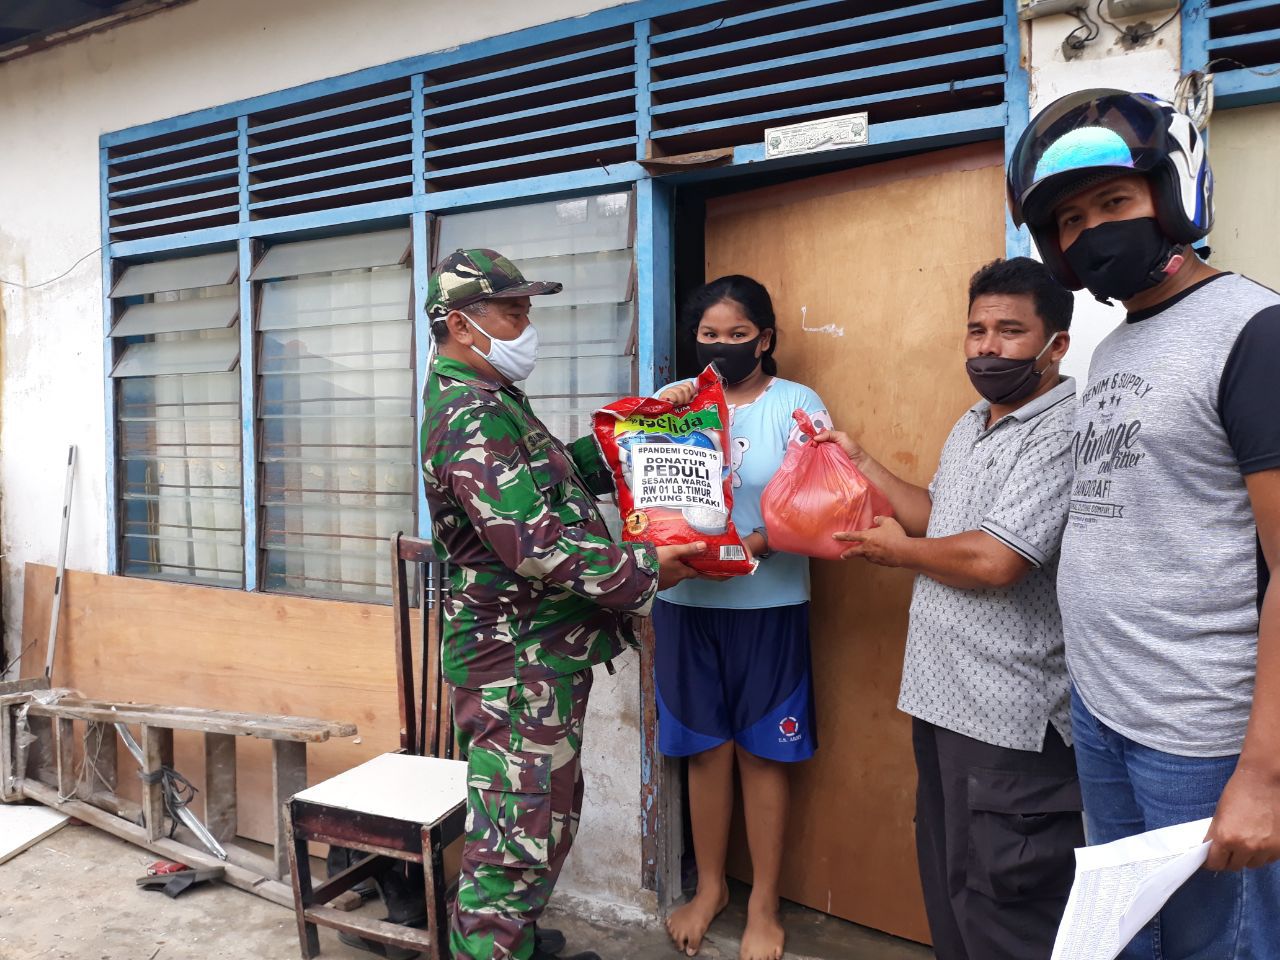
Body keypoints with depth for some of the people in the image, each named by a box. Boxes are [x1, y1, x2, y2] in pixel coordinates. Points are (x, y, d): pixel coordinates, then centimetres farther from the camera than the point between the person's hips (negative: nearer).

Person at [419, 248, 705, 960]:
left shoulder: (490, 402, 14)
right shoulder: (472, 419, -20)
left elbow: (560, 469, 20)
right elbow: (538, 544, -27)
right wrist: (644, 571, -18)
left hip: (537, 656, 11)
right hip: (519, 665, -11)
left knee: (544, 817, 24)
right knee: (519, 836, 1)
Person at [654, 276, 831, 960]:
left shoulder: (796, 404, -2)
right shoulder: (681, 403, 7)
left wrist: (758, 542, -26)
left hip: (768, 603, -2)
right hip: (686, 600, 3)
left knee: (762, 751, 8)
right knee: (705, 748, 13)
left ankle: (764, 904, 26)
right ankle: (709, 887, 33)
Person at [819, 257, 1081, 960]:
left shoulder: (1066, 430, -18)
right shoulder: (972, 424, 13)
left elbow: (993, 559, -26)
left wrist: (898, 549, -8)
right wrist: (860, 462, 15)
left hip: (1009, 716, -9)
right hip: (943, 693, 9)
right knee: (947, 884, 22)